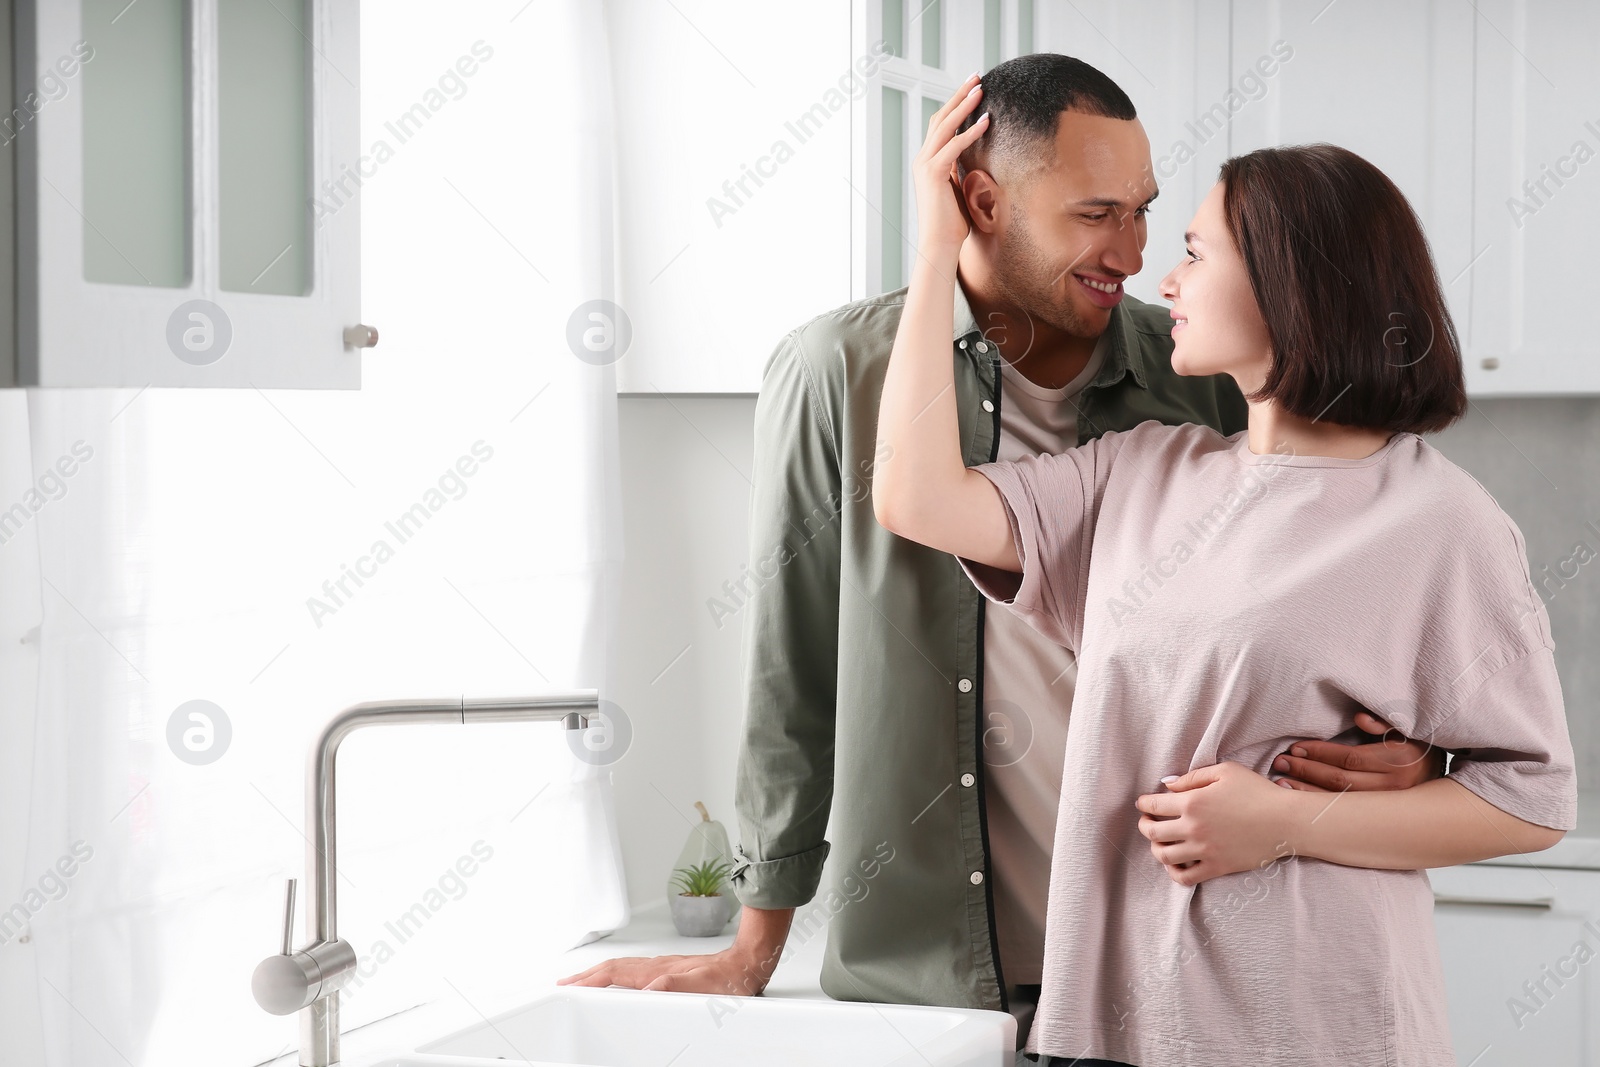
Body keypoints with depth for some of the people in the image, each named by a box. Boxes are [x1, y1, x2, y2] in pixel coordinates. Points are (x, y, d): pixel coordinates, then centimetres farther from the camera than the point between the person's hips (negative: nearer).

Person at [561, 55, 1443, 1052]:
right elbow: (793, 673, 1)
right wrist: (756, 949, 5)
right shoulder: (837, 373, -5)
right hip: (910, 976, -2)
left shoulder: (1204, 383, 1)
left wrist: (1407, 754, -14)